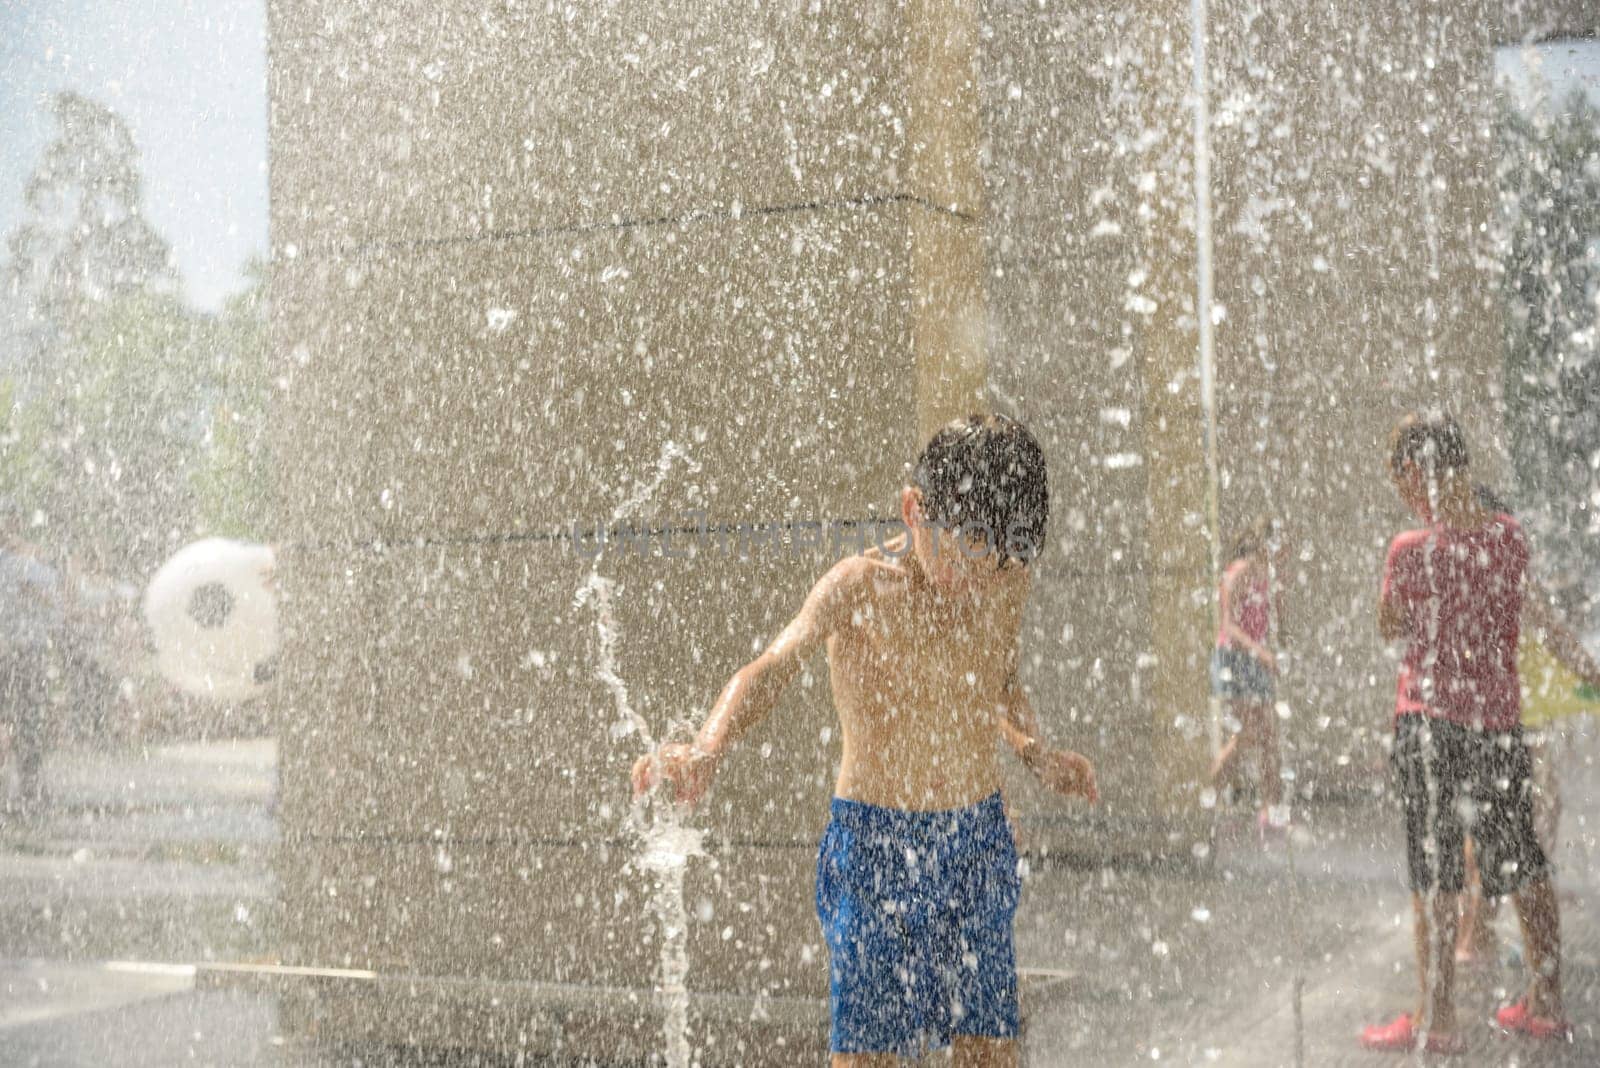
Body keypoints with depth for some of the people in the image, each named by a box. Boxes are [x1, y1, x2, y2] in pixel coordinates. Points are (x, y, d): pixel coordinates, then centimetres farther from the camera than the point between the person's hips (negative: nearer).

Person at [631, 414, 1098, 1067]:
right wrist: (706, 750, -49)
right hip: (873, 845, -4)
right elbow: (774, 666, -31)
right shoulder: (859, 586, -14)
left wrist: (1037, 754, 3)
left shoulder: (1007, 580, 3)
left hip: (979, 842, 4)